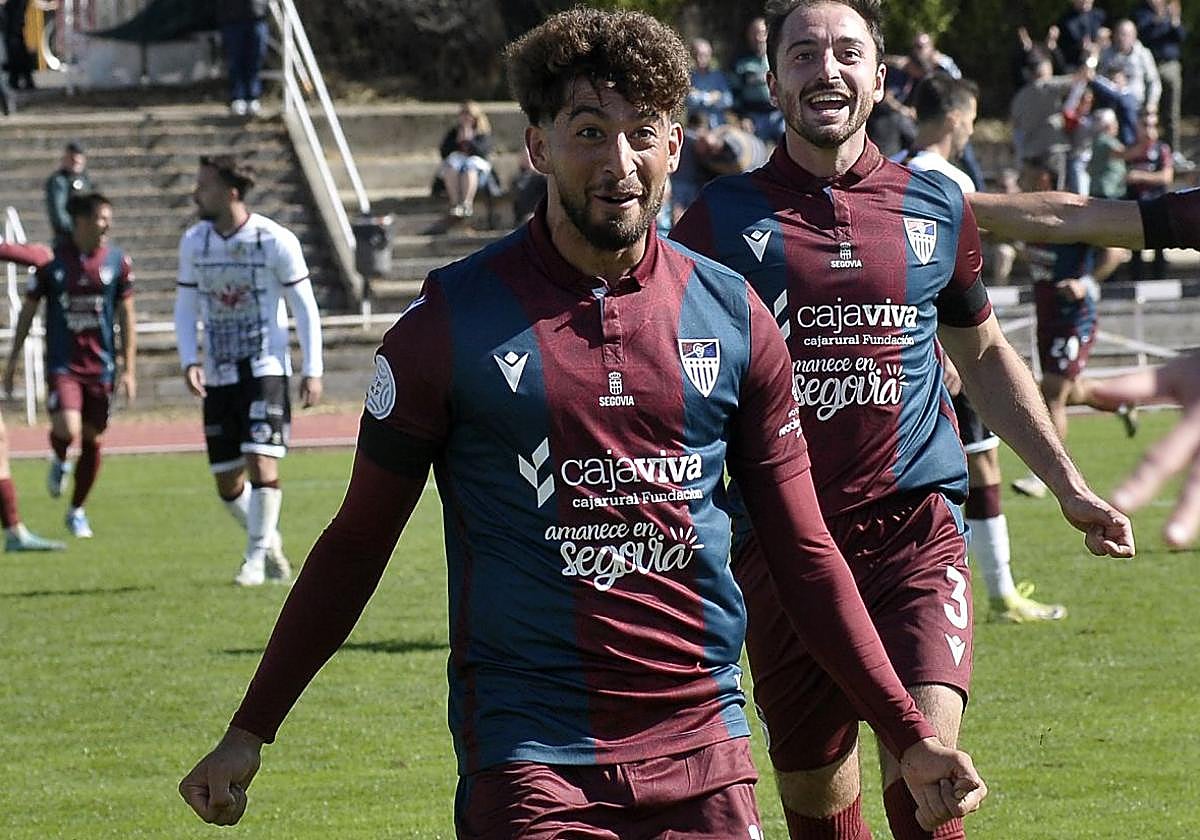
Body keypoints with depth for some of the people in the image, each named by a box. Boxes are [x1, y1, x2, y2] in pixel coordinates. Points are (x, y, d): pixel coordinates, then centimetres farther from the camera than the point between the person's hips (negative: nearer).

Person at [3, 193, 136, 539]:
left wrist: (129, 368, 2)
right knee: (67, 429, -22)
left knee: (93, 440, 7)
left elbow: (127, 315, 6)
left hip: (101, 365, 2)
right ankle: (60, 462, 15)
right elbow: (28, 309, 5)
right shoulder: (52, 260, -5)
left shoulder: (117, 260, -1)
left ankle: (77, 511, 26)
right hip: (62, 364, -2)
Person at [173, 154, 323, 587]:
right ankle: (269, 542, 27)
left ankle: (256, 558, -5)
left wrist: (312, 371, -7)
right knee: (227, 481, 4)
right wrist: (189, 361, -4)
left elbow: (305, 307, -3)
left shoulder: (276, 241, -9)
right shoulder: (194, 241, 4)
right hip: (217, 377, 4)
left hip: (266, 371, -4)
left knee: (262, 463, -17)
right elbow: (185, 307, 11)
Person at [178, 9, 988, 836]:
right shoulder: (452, 322, -3)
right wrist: (249, 733, 1)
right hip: (528, 760, -3)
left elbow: (803, 550, 11)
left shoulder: (733, 316, 6)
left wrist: (910, 736, 7)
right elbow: (358, 542, 4)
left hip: (704, 746, 3)